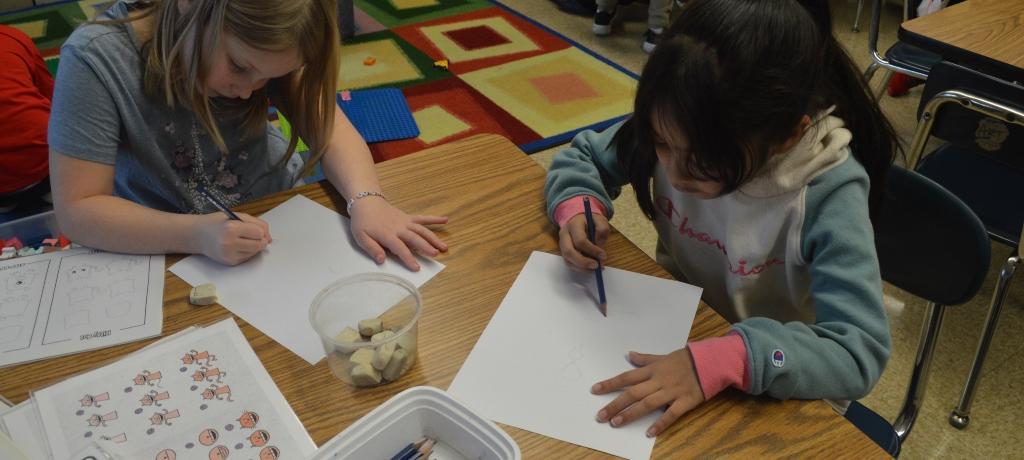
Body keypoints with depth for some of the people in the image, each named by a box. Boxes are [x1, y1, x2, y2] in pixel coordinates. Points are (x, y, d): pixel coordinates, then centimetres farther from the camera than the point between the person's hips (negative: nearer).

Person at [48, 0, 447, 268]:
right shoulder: (96, 61, -23)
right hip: (171, 250, -2)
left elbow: (327, 124, -14)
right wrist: (195, 234, -36)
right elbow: (77, 210, -21)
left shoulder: (260, 45, -14)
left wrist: (366, 199, -32)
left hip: (284, 216, 3)